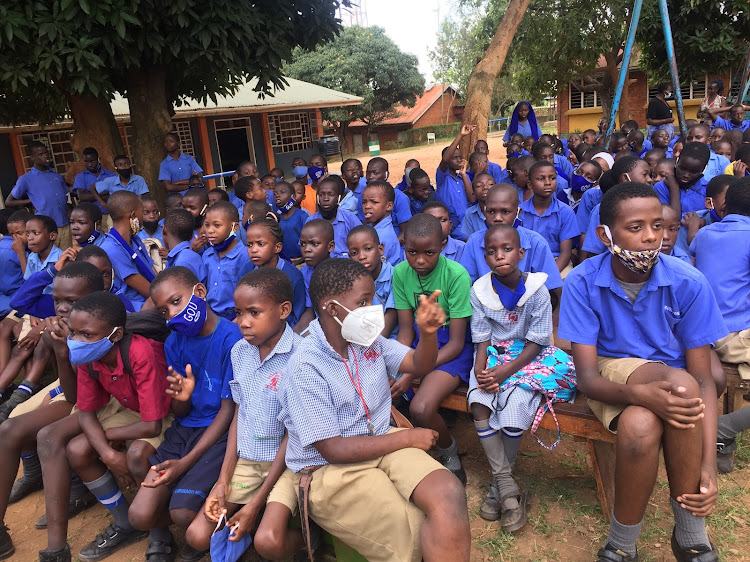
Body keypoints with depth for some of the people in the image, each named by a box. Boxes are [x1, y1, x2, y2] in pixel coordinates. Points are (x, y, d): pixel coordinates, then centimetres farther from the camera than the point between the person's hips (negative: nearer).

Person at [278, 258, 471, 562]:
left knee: (450, 494, -22)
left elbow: (420, 364, 10)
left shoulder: (369, 340, 3)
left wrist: (428, 330, -13)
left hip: (383, 444, 6)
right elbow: (333, 449, -17)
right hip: (330, 470, -5)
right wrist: (407, 438, -11)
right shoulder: (306, 367, -17)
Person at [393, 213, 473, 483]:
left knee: (420, 408, -27)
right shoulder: (401, 272, -4)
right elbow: (406, 329, -1)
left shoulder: (456, 275, -19)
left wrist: (412, 374, -24)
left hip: (452, 346, -5)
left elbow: (456, 343, -17)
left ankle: (450, 455, 7)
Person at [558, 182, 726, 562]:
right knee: (681, 384, -34)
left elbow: (703, 379, -12)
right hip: (609, 373, 0)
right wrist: (642, 394, -40)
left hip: (670, 377, 1)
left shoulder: (688, 283, -15)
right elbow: (587, 377, -18)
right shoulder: (582, 283, -16)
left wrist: (708, 466, -23)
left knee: (639, 427, -36)